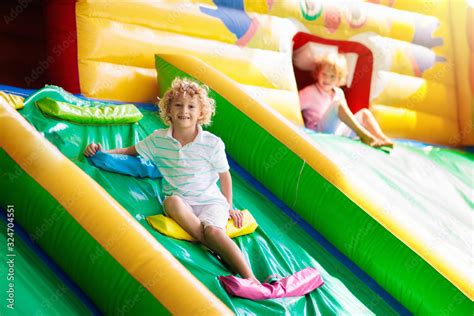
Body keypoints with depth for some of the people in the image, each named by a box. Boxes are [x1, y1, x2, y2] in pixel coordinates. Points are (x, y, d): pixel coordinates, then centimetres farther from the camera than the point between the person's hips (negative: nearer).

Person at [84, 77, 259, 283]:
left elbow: (224, 175, 6)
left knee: (213, 230, -34)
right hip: (180, 201, 2)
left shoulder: (212, 143, -4)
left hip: (210, 200, -2)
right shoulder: (158, 139, 3)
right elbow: (131, 151, 14)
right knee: (172, 201, -36)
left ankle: (250, 279, -40)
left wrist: (229, 207, 9)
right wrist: (101, 151, -1)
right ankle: (215, 247, -33)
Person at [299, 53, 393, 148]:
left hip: (341, 131, 7)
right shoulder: (310, 92, -1)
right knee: (338, 104, -28)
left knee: (364, 112, -4)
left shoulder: (339, 93, 19)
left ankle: (381, 138, -28)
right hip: (322, 132, -7)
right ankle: (364, 135, -42)